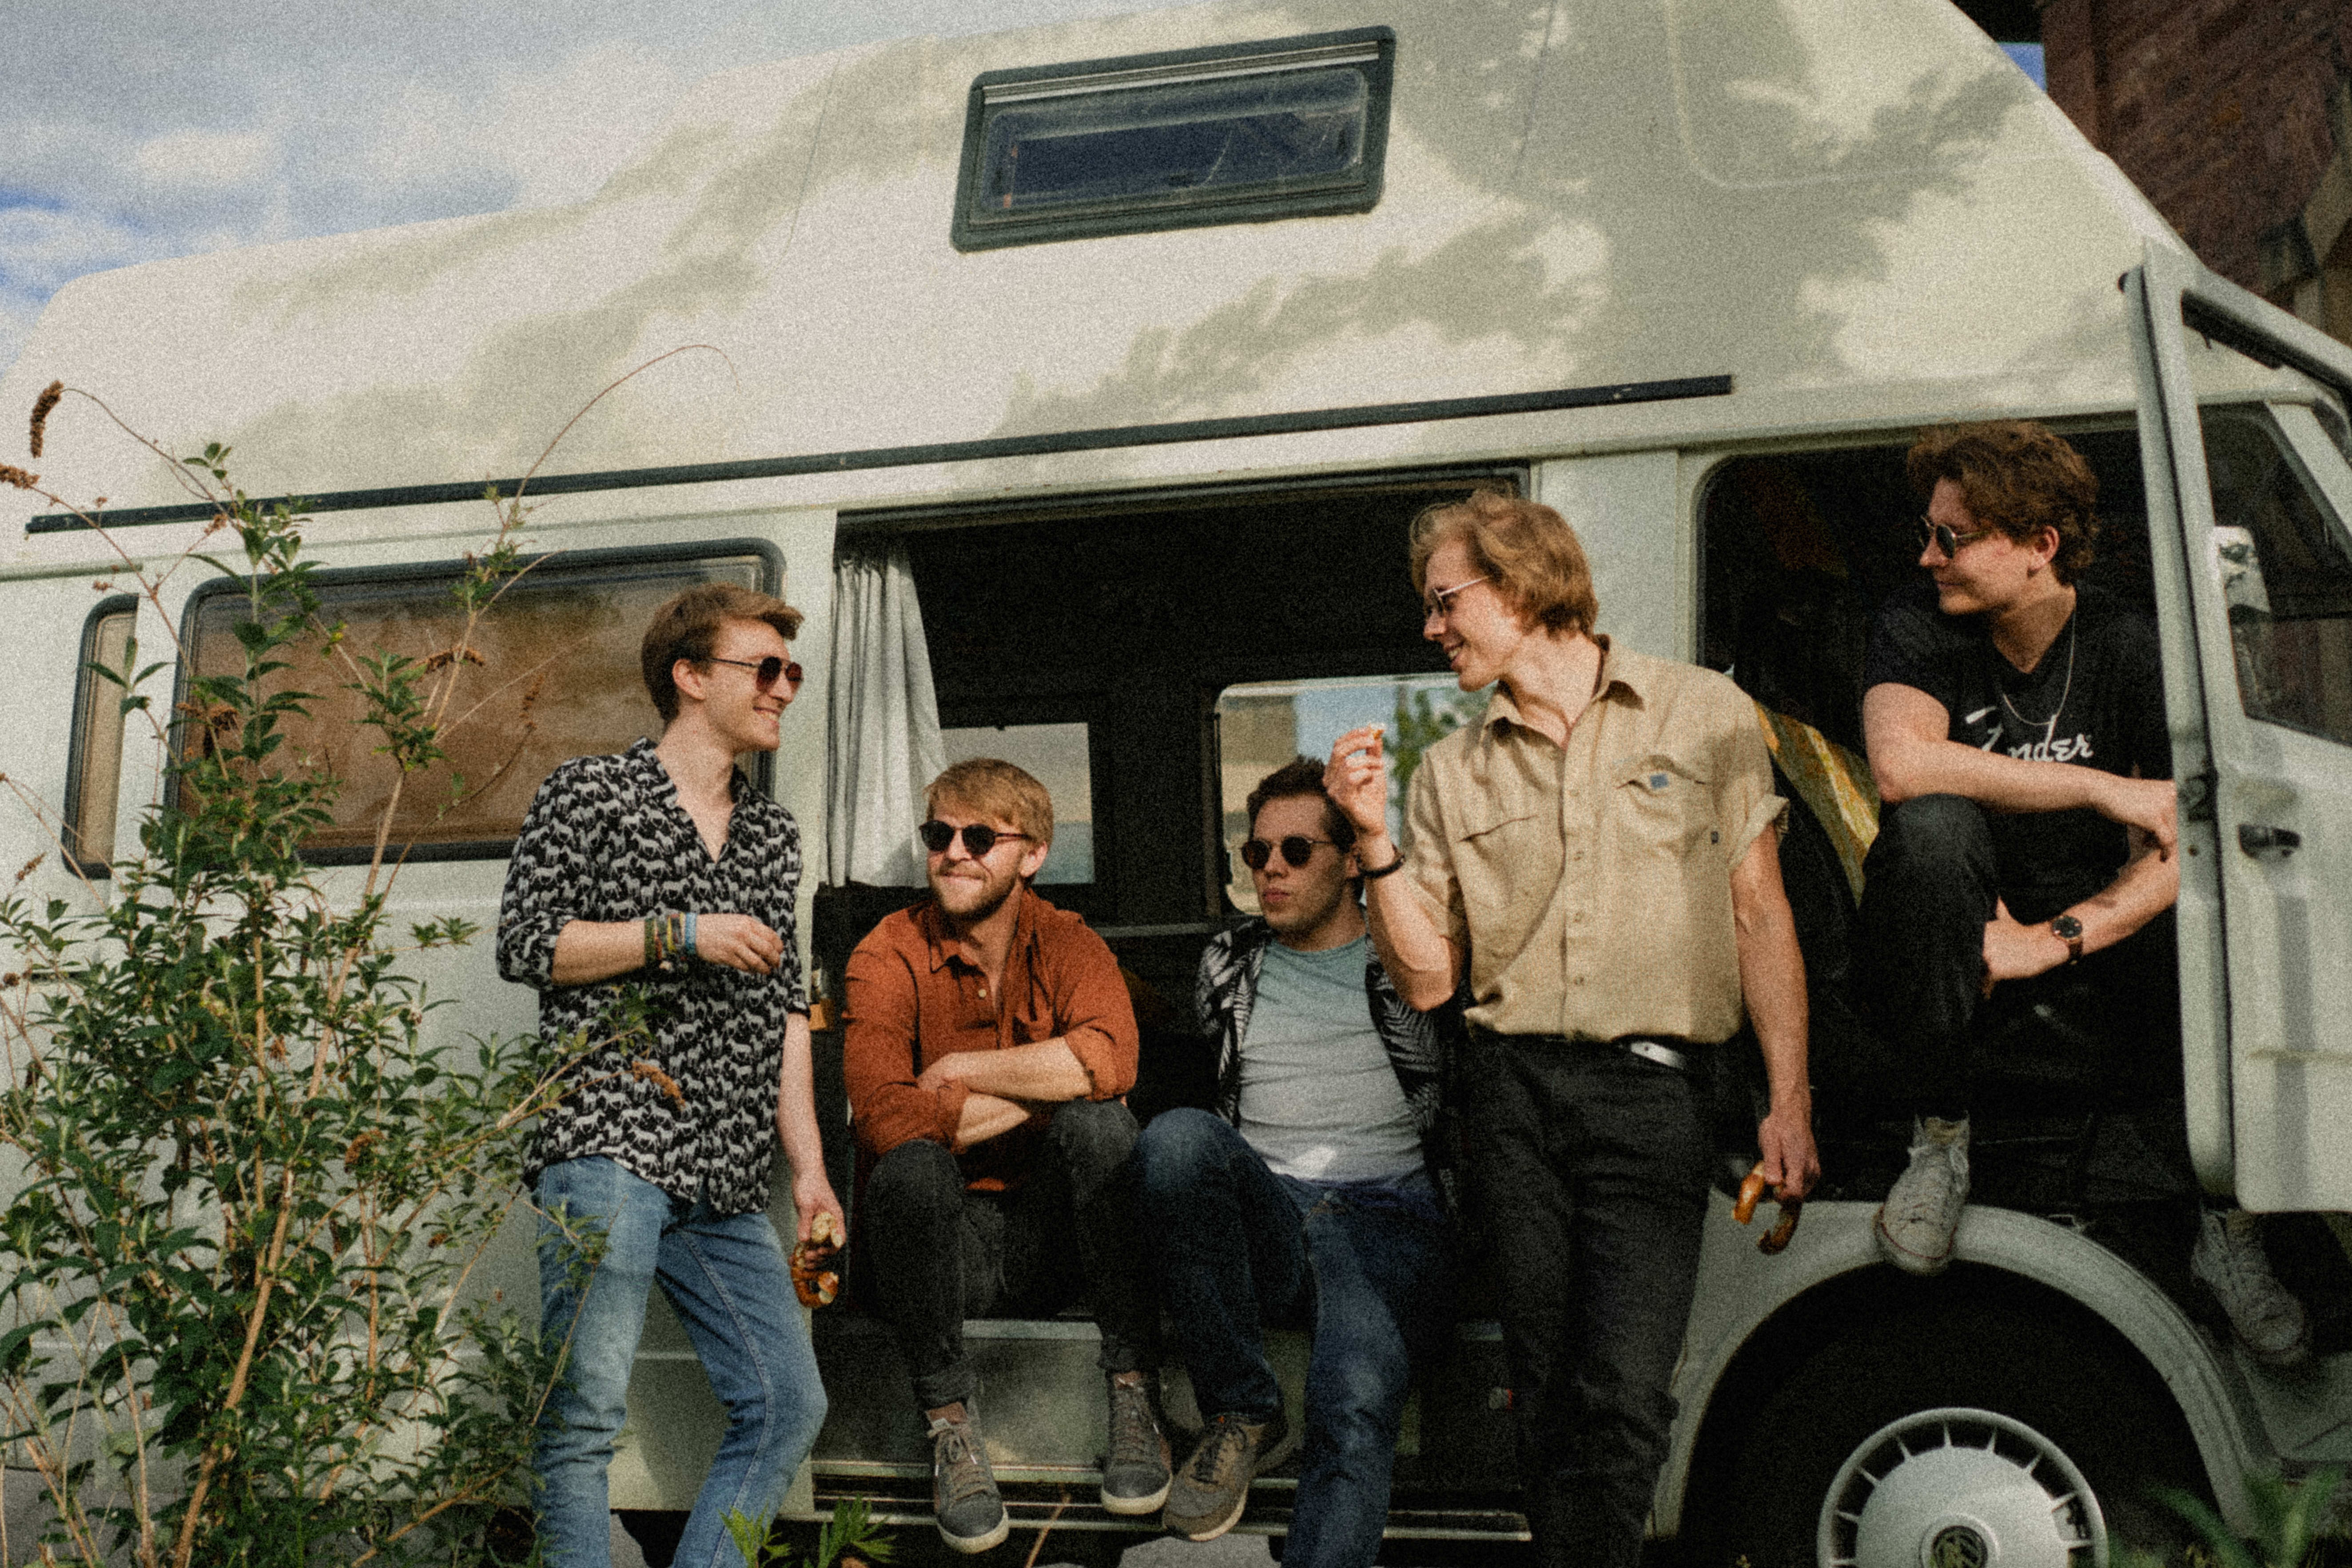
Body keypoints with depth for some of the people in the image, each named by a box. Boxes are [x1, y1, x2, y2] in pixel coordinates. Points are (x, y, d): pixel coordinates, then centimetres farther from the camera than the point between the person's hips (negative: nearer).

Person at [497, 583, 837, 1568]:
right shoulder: (590, 792, 5)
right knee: (588, 1405, -11)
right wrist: (680, 934, -10)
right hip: (608, 1145, -6)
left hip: (723, 1177, 6)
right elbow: (525, 945, -2)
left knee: (788, 1405, 2)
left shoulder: (772, 834, 21)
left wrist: (809, 1168, 12)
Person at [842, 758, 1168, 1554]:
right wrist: (1048, 1083, -18)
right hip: (947, 1246, -1)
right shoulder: (889, 957, -6)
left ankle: (1132, 1395, -16)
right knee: (910, 1168, -32)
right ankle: (950, 1421, -14)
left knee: (1097, 1123, -27)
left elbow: (1108, 1060, -26)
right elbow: (882, 1117, -24)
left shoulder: (1068, 944, -2)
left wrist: (958, 1070, -19)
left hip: (1054, 1230, 1)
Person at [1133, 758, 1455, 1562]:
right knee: (1177, 1134, -32)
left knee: (1354, 1408, -33)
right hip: (1262, 1222, 3)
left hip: (1388, 1219, -2)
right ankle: (1242, 1413, -19)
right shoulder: (1229, 963, 23)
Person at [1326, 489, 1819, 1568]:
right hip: (1512, 1093, 3)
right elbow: (1427, 980, 10)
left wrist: (1789, 1101, 0)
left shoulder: (1702, 713, 7)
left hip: (1651, 1087, -3)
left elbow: (1761, 918, 7)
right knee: (1547, 1390, 5)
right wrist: (1373, 840, -2)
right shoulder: (1451, 771, 13)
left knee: (1621, 1396, -12)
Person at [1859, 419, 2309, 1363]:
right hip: (1942, 961, -1)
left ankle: (2231, 1225, -7)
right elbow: (1899, 762, -31)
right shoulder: (1916, 629, -9)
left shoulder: (2126, 649, -6)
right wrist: (2106, 789, -26)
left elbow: (2182, 849, -13)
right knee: (1933, 824, -33)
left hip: (2098, 924, 2)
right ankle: (1940, 1133, -17)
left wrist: (2056, 939, -28)